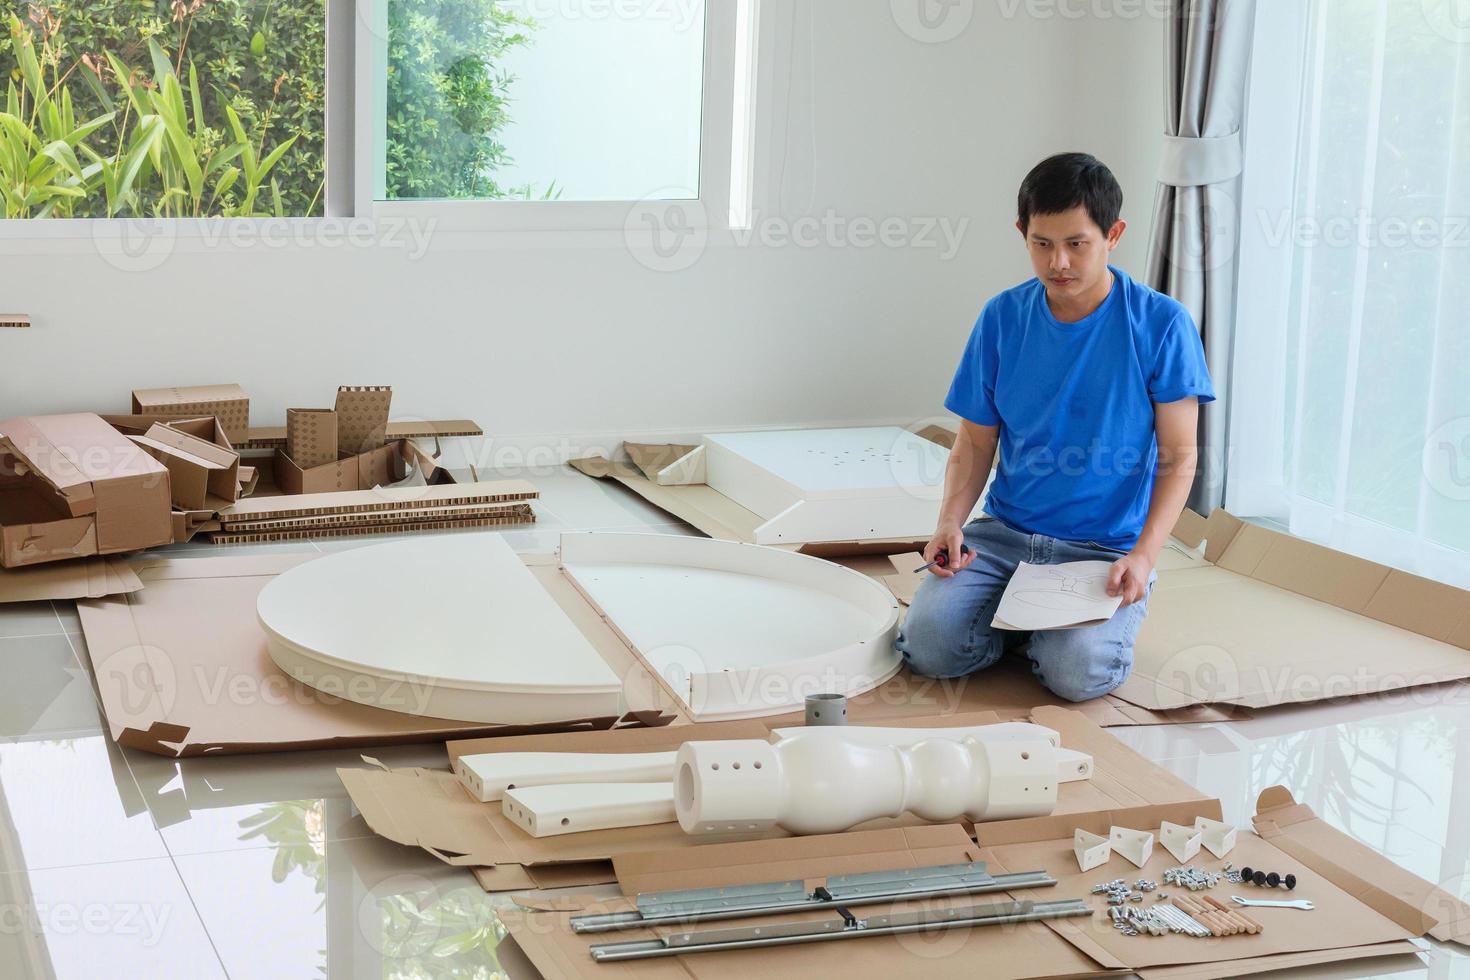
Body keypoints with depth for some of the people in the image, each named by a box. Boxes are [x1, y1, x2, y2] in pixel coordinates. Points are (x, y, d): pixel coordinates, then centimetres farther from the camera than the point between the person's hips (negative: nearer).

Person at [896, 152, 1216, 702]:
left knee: (1077, 672, -28)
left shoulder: (1161, 325, -7)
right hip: (1003, 535, 3)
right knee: (929, 645, -21)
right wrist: (951, 522, -11)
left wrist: (1143, 555, -18)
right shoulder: (1003, 317, 2)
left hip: (1106, 548, -3)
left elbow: (1178, 455, -4)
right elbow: (975, 442, 8)